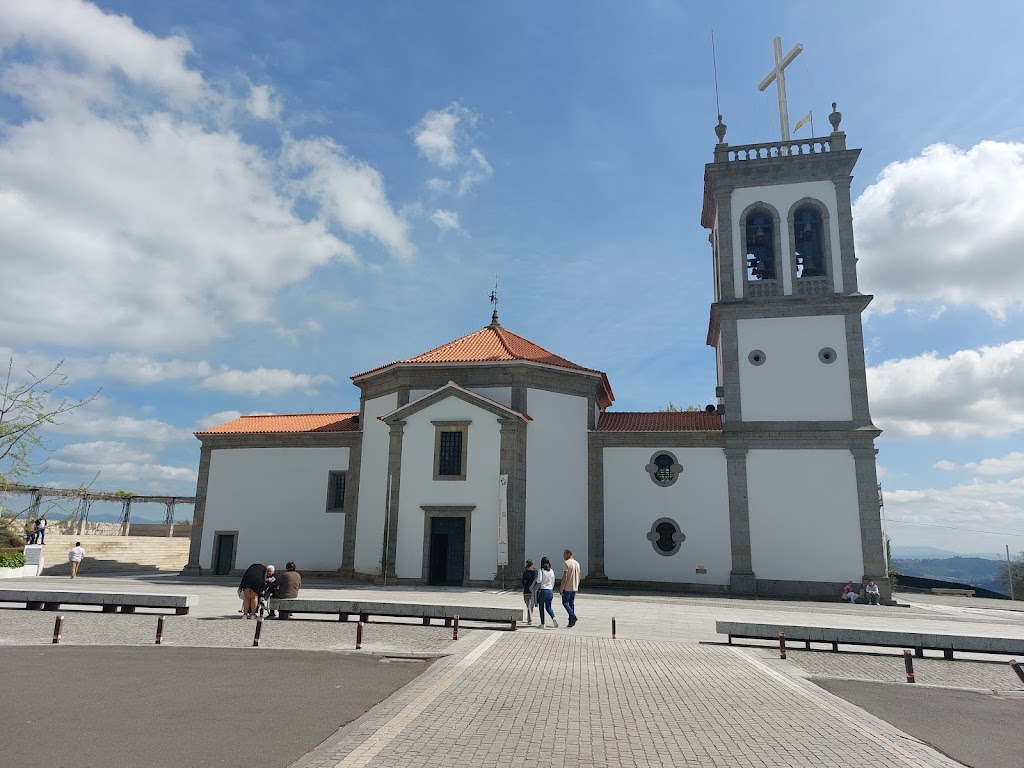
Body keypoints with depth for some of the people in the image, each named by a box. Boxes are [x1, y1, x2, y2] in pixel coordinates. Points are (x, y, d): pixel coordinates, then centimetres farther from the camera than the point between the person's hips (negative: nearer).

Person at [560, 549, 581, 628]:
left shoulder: (567, 563, -12)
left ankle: (573, 616, -17)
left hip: (567, 587, -7)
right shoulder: (577, 563, 13)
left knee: (565, 602, 0)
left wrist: (561, 588, -14)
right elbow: (578, 577, 16)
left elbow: (565, 576, -17)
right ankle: (571, 622, 10)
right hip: (574, 588, 7)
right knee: (572, 603, 11)